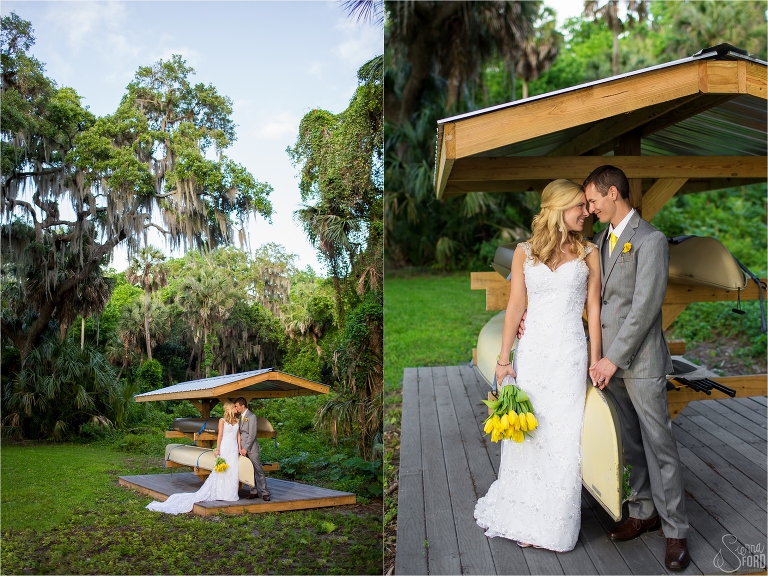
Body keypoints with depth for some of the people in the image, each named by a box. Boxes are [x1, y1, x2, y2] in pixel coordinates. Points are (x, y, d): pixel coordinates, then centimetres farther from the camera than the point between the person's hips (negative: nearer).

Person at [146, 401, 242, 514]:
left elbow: (238, 435, 11)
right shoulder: (222, 420, -3)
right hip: (225, 448, -4)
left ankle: (231, 494, 12)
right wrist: (217, 449, -10)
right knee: (222, 470, -2)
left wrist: (240, 448, 6)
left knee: (233, 471, 3)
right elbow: (220, 435, -6)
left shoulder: (236, 420, 11)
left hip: (234, 449, 5)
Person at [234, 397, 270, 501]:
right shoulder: (240, 416, 13)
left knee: (258, 471, -4)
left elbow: (252, 435, -15)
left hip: (251, 448, -7)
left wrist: (246, 448, -15)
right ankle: (254, 491, 14)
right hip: (243, 449, 7)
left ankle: (264, 492, -1)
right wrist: (240, 447, 8)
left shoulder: (251, 416, -11)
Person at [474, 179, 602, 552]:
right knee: (525, 432, 7)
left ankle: (551, 526, 19)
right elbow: (515, 307, 3)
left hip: (570, 354, -1)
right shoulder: (525, 252, 3)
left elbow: (593, 310, 4)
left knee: (562, 437, 2)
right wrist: (504, 360, 1)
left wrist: (596, 360, 2)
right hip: (532, 351, 1)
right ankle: (522, 517, 25)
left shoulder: (588, 254, 3)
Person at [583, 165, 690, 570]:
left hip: (641, 362, -7)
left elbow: (644, 308, -18)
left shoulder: (650, 241, -13)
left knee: (659, 446, 2)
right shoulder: (602, 239, 12)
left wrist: (613, 359, -17)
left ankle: (675, 530, 13)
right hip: (609, 360, 7)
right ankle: (643, 513, 29)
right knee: (628, 445, 15)